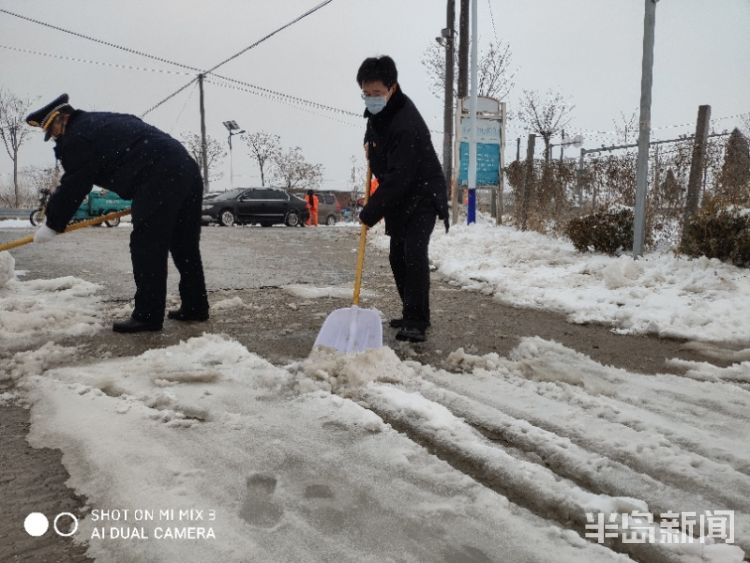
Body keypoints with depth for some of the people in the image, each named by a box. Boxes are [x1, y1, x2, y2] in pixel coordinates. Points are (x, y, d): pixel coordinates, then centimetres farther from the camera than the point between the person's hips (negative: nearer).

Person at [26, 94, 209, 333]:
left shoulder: (77, 137, 1)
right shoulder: (103, 122, 29)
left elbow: (72, 187, 3)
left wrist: (52, 225, 16)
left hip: (160, 179, -9)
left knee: (147, 248, -5)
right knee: (185, 245, 12)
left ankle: (148, 315, -2)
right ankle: (195, 306, 17)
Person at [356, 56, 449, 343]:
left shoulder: (406, 125, -30)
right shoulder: (378, 110, 0)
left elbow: (398, 178, -33)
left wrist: (370, 213, -29)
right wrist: (370, 143, 4)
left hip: (423, 194, -9)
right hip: (399, 196, 9)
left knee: (414, 253, -22)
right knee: (398, 256, 9)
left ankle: (417, 321, -18)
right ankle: (411, 314, 19)